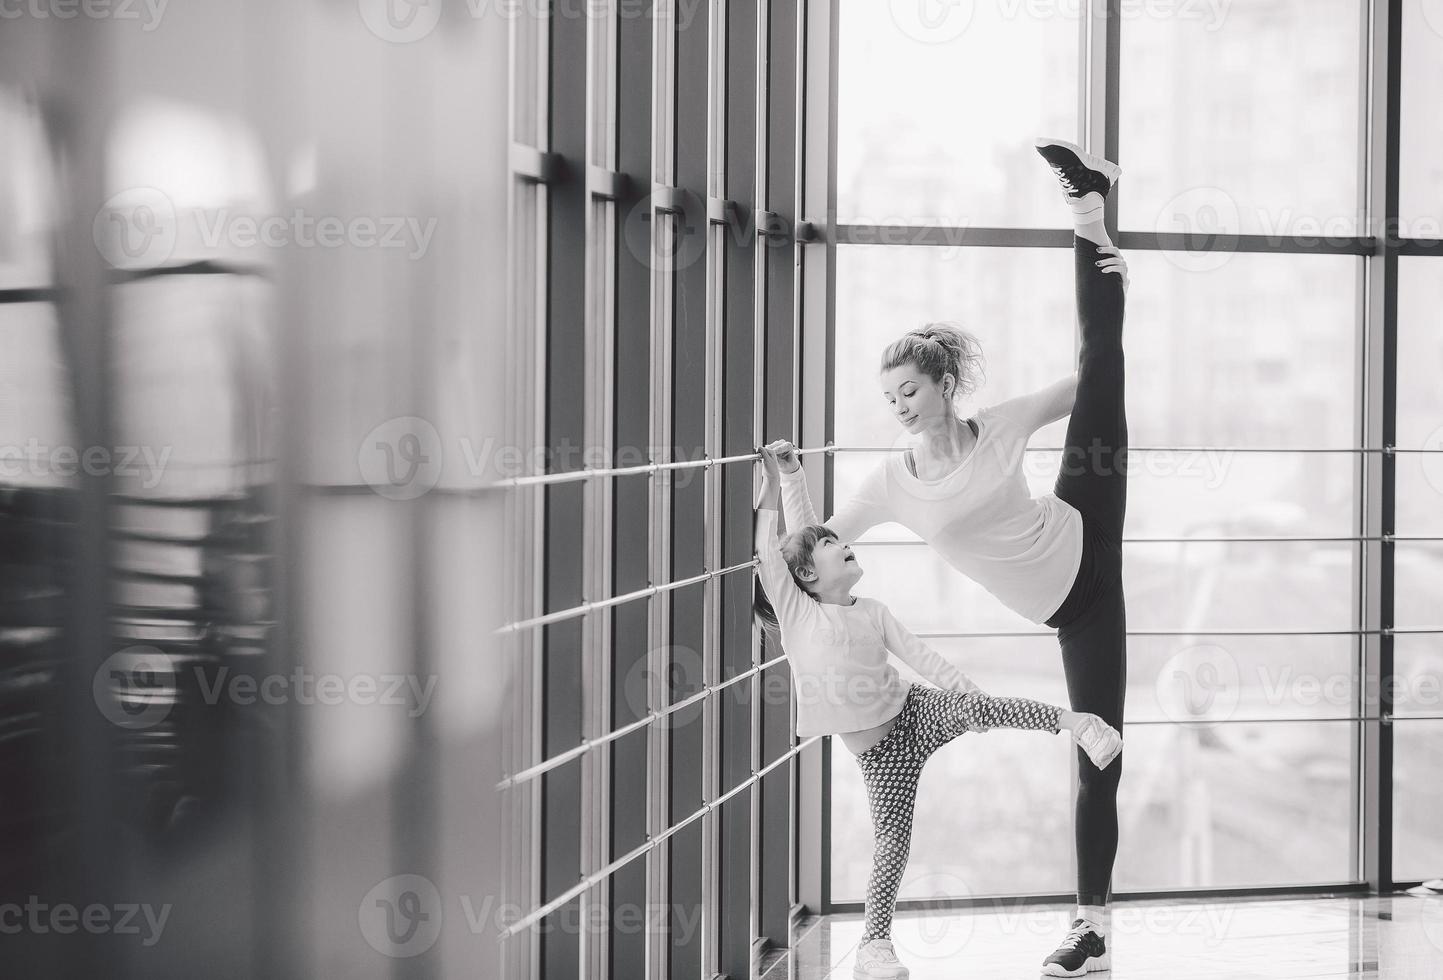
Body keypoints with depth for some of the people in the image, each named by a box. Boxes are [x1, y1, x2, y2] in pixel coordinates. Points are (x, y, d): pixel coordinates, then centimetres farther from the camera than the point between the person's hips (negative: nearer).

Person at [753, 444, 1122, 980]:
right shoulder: (796, 611, -4)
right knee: (892, 842, -5)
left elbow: (921, 656, 4)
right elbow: (768, 556, -17)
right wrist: (771, 491, -18)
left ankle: (1073, 721, -19)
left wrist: (975, 697, -5)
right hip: (877, 749, -2)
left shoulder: (873, 613, 6)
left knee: (978, 706, -28)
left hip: (918, 711, 2)